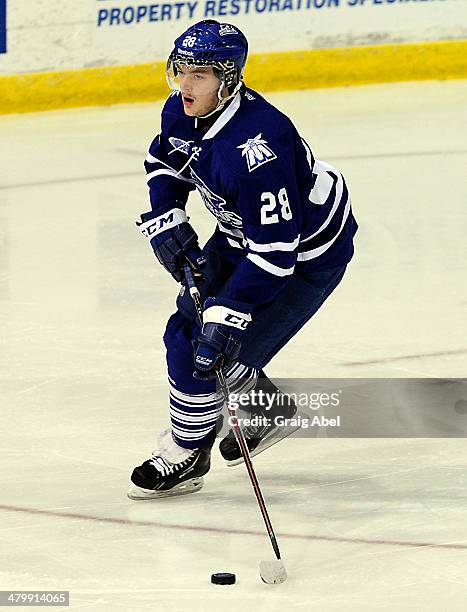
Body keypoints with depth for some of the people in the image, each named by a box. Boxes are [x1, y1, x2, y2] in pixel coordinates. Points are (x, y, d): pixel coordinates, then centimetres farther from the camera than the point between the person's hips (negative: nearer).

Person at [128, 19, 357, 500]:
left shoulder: (255, 148, -38)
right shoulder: (182, 112, -12)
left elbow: (274, 250, -36)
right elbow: (164, 162, 12)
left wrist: (227, 315, -37)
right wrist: (166, 220, -4)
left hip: (306, 253, -9)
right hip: (241, 233, 9)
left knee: (215, 348, -11)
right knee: (186, 327, 11)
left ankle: (185, 457, 12)